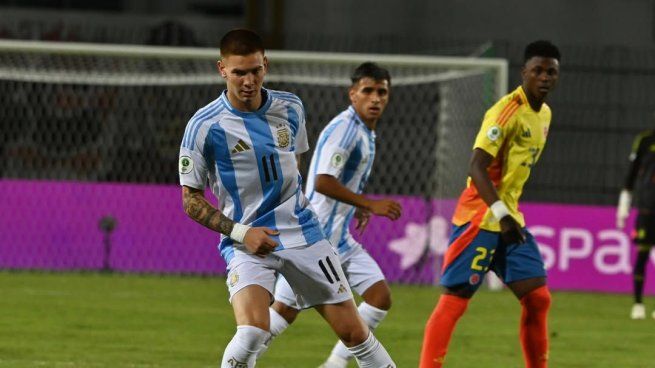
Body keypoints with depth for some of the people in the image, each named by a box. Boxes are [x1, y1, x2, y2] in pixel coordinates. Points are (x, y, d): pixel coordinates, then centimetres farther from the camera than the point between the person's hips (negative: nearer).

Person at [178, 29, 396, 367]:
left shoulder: (290, 108, 4)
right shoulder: (204, 126, -10)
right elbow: (191, 200, -5)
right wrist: (241, 232, -16)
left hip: (301, 232, 4)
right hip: (246, 241, -4)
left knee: (353, 331, 4)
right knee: (252, 332, -27)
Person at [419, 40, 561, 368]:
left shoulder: (544, 113, 11)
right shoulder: (507, 110, -17)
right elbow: (476, 167, -25)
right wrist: (501, 213, -34)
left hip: (509, 219, 8)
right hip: (480, 217, -8)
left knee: (538, 298, 3)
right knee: (455, 298, -7)